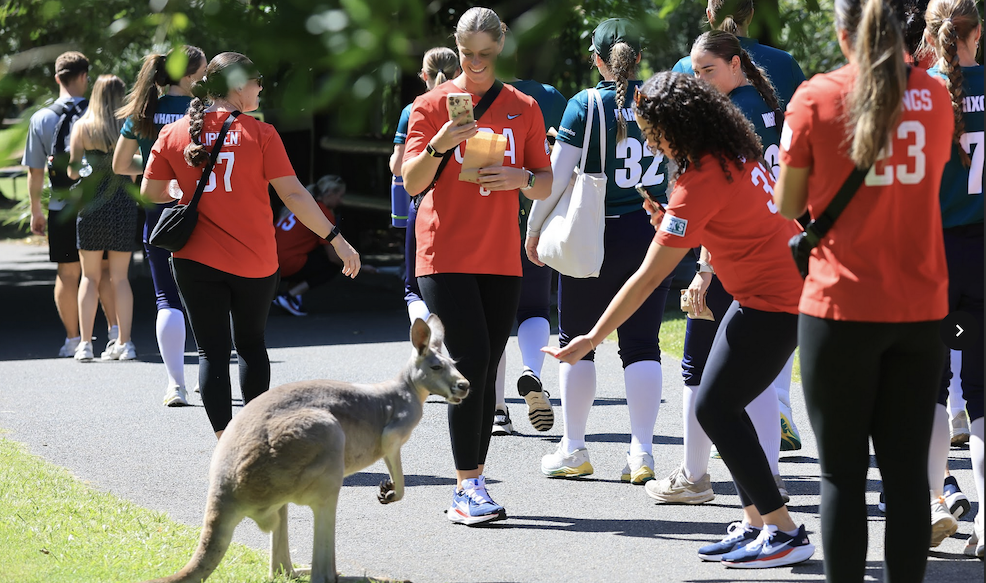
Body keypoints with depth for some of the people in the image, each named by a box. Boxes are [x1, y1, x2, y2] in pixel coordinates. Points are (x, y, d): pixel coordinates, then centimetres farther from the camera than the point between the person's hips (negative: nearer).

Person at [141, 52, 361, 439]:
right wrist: (336, 239, -4)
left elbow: (150, 192, 6)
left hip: (197, 261, 0)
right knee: (251, 344, 19)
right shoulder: (259, 134, -7)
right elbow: (293, 194, -9)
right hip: (255, 261, 0)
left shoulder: (173, 134, 0)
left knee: (212, 352, 4)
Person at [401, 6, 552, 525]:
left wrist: (521, 178, -11)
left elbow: (546, 187, 11)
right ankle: (468, 487, -13)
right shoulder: (432, 104, 3)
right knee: (470, 363, -14)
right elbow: (412, 181, -5)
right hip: (446, 257, -3)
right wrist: (438, 146, -24)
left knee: (486, 371, 4)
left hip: (502, 260, 3)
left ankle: (471, 487, 9)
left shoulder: (523, 108, 11)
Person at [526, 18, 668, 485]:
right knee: (642, 345, 6)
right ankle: (641, 452, 0)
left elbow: (557, 175, -8)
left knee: (577, 341, 9)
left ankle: (573, 450, 14)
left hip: (596, 238, -3)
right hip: (653, 235, 3)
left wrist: (534, 227, 3)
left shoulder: (586, 105, -8)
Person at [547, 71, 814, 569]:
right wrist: (671, 226, 2)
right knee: (722, 405, 11)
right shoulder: (735, 154, 6)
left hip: (774, 304, -10)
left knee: (714, 408, -6)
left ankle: (784, 532, -4)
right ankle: (754, 523, 13)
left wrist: (592, 339, -14)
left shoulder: (701, 182, -21)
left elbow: (648, 277, -19)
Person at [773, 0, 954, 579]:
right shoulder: (935, 97, 4)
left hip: (840, 305, -3)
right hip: (920, 308, 3)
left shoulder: (816, 97, -5)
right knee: (907, 468, 7)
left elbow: (786, 206, 1)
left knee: (843, 472, 3)